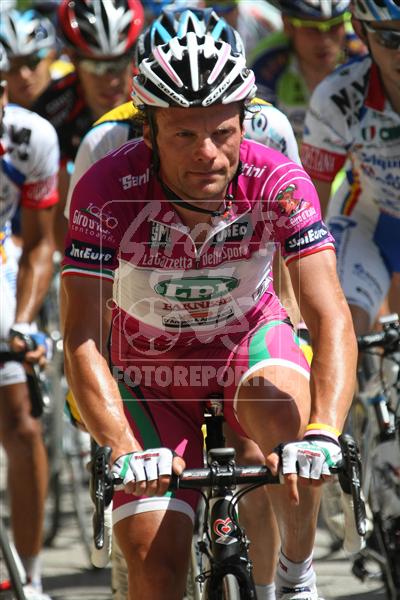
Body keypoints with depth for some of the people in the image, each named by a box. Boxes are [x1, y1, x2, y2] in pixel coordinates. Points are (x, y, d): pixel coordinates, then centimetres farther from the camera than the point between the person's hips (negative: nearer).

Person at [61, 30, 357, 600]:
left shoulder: (280, 183, -27)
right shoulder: (108, 190, -29)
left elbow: (331, 317, -33)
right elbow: (82, 339, -32)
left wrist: (324, 432, -50)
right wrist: (124, 449, -48)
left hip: (249, 339, 0)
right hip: (149, 365, 0)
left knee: (283, 414, -35)